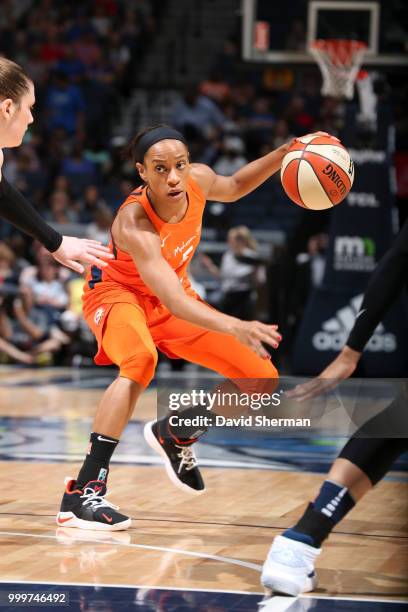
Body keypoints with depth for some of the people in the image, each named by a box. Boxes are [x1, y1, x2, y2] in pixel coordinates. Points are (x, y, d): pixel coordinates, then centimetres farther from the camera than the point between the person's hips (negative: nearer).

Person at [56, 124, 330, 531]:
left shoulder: (198, 180, -19)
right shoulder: (134, 224, -38)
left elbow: (233, 188, 8)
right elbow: (173, 303, -48)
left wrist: (283, 155, -8)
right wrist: (235, 327, -63)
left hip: (171, 296, 7)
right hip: (118, 293, -7)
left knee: (262, 380, -1)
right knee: (141, 360, -41)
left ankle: (174, 436, 24)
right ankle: (82, 493, -38)